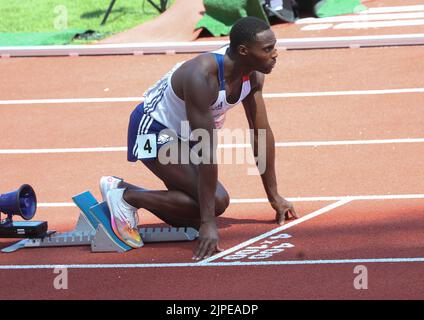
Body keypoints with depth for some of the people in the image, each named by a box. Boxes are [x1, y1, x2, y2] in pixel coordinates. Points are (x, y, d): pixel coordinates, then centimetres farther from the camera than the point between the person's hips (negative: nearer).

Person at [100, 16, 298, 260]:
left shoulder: (254, 76, -12)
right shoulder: (201, 77, -36)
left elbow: (262, 133, 0)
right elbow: (207, 152, -36)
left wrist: (274, 197, 4)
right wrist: (208, 223, -35)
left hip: (184, 135, 9)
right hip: (155, 130, -9)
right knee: (217, 201, -22)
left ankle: (129, 196, 18)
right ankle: (124, 195, -11)